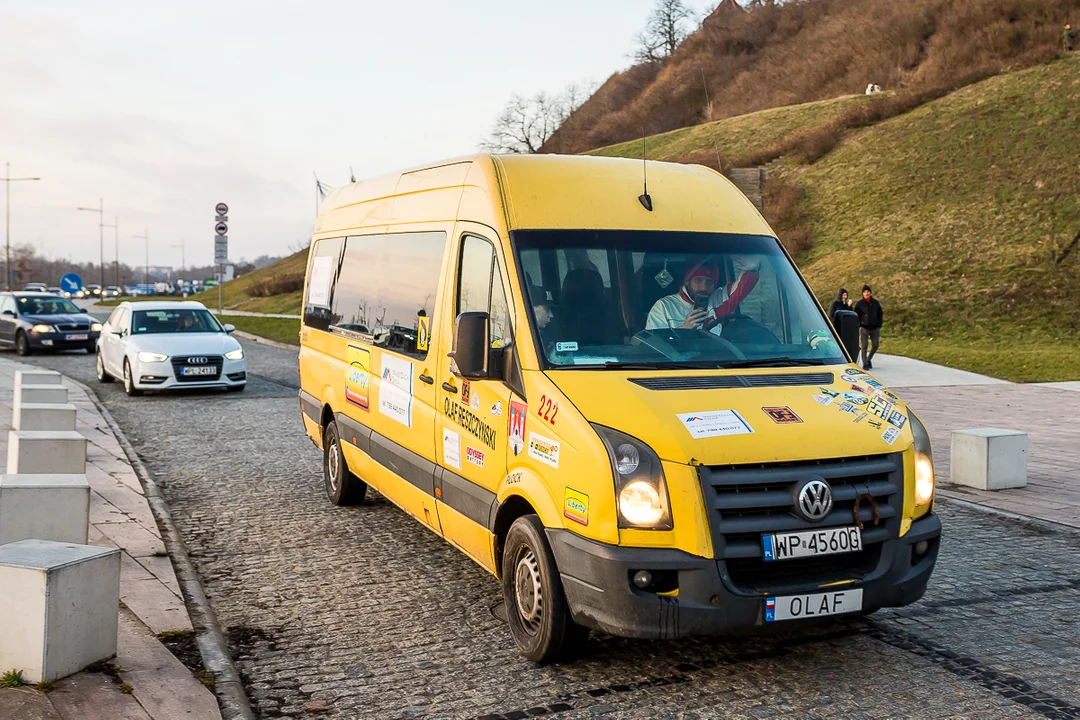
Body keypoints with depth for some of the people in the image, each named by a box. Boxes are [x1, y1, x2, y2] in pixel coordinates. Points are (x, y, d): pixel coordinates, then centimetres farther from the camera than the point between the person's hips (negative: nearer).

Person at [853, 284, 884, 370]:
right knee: (864, 346, -7)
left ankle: (869, 359, 26)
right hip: (864, 328, -3)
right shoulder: (859, 304, -2)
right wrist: (859, 327, -6)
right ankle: (865, 364, 0)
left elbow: (880, 314, 14)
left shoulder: (875, 303, 6)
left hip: (875, 328, 3)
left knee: (875, 346, 4)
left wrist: (879, 325, 6)